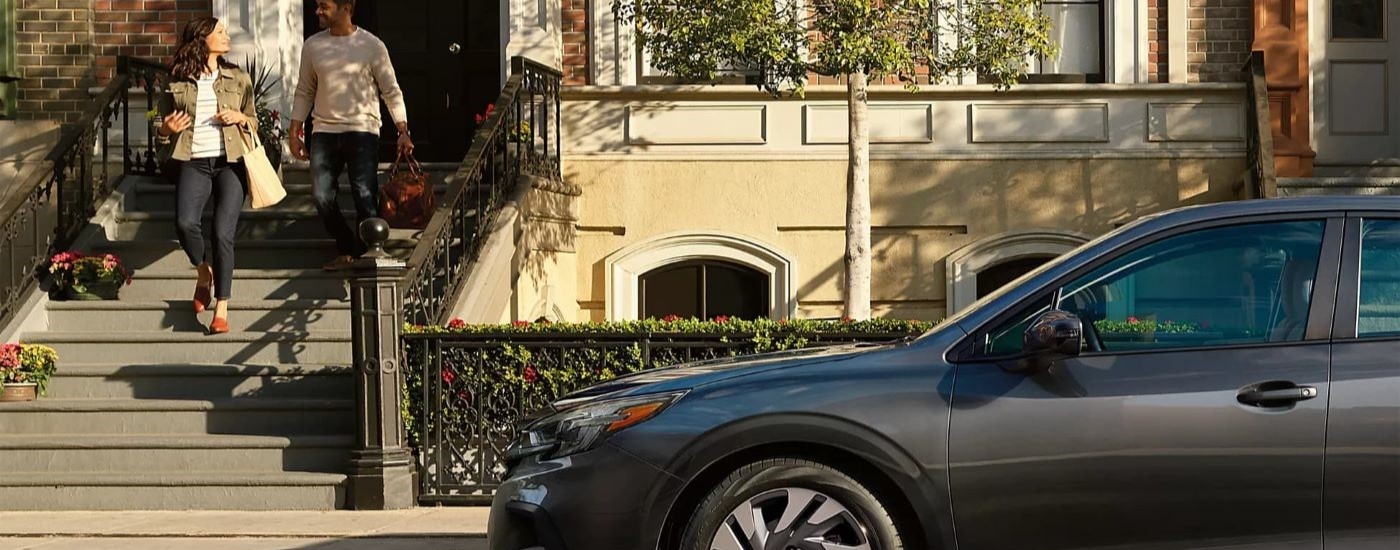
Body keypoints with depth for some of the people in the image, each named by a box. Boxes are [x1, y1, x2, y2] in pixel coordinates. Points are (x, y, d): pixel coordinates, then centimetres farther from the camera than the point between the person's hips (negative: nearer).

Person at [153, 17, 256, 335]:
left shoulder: (239, 79, 12)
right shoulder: (177, 84, 8)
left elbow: (253, 122, 19)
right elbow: (162, 127, 16)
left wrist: (240, 117, -2)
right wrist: (166, 129, -7)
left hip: (230, 163, 0)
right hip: (194, 163, 0)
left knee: (223, 234, -11)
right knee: (185, 223, -23)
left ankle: (221, 311, -6)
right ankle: (204, 272, 9)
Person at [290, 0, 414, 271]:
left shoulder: (371, 46, -3)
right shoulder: (313, 46, 7)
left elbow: (391, 92, -1)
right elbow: (305, 91, 14)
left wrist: (403, 132, -9)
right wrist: (295, 132, 9)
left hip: (361, 130, -3)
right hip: (324, 131, 3)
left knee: (366, 198, -9)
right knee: (322, 196, -3)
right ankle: (347, 250, 16)